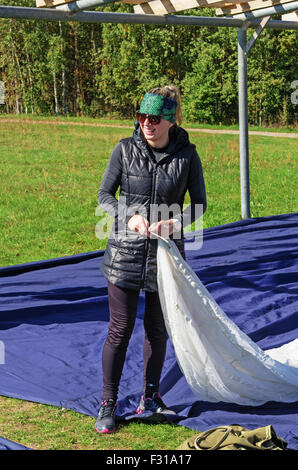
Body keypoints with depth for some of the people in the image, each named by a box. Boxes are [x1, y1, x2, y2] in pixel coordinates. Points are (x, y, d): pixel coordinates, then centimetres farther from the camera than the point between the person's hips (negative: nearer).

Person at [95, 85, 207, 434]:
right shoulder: (125, 149, -5)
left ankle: (149, 398, 30)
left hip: (166, 252, 2)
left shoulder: (186, 155, -4)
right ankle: (108, 405, 11)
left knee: (157, 328, 13)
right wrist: (129, 217, -20)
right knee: (120, 330, 0)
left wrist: (174, 222, -18)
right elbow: (104, 196, -1)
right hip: (125, 251, -1)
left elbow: (199, 203, 1)